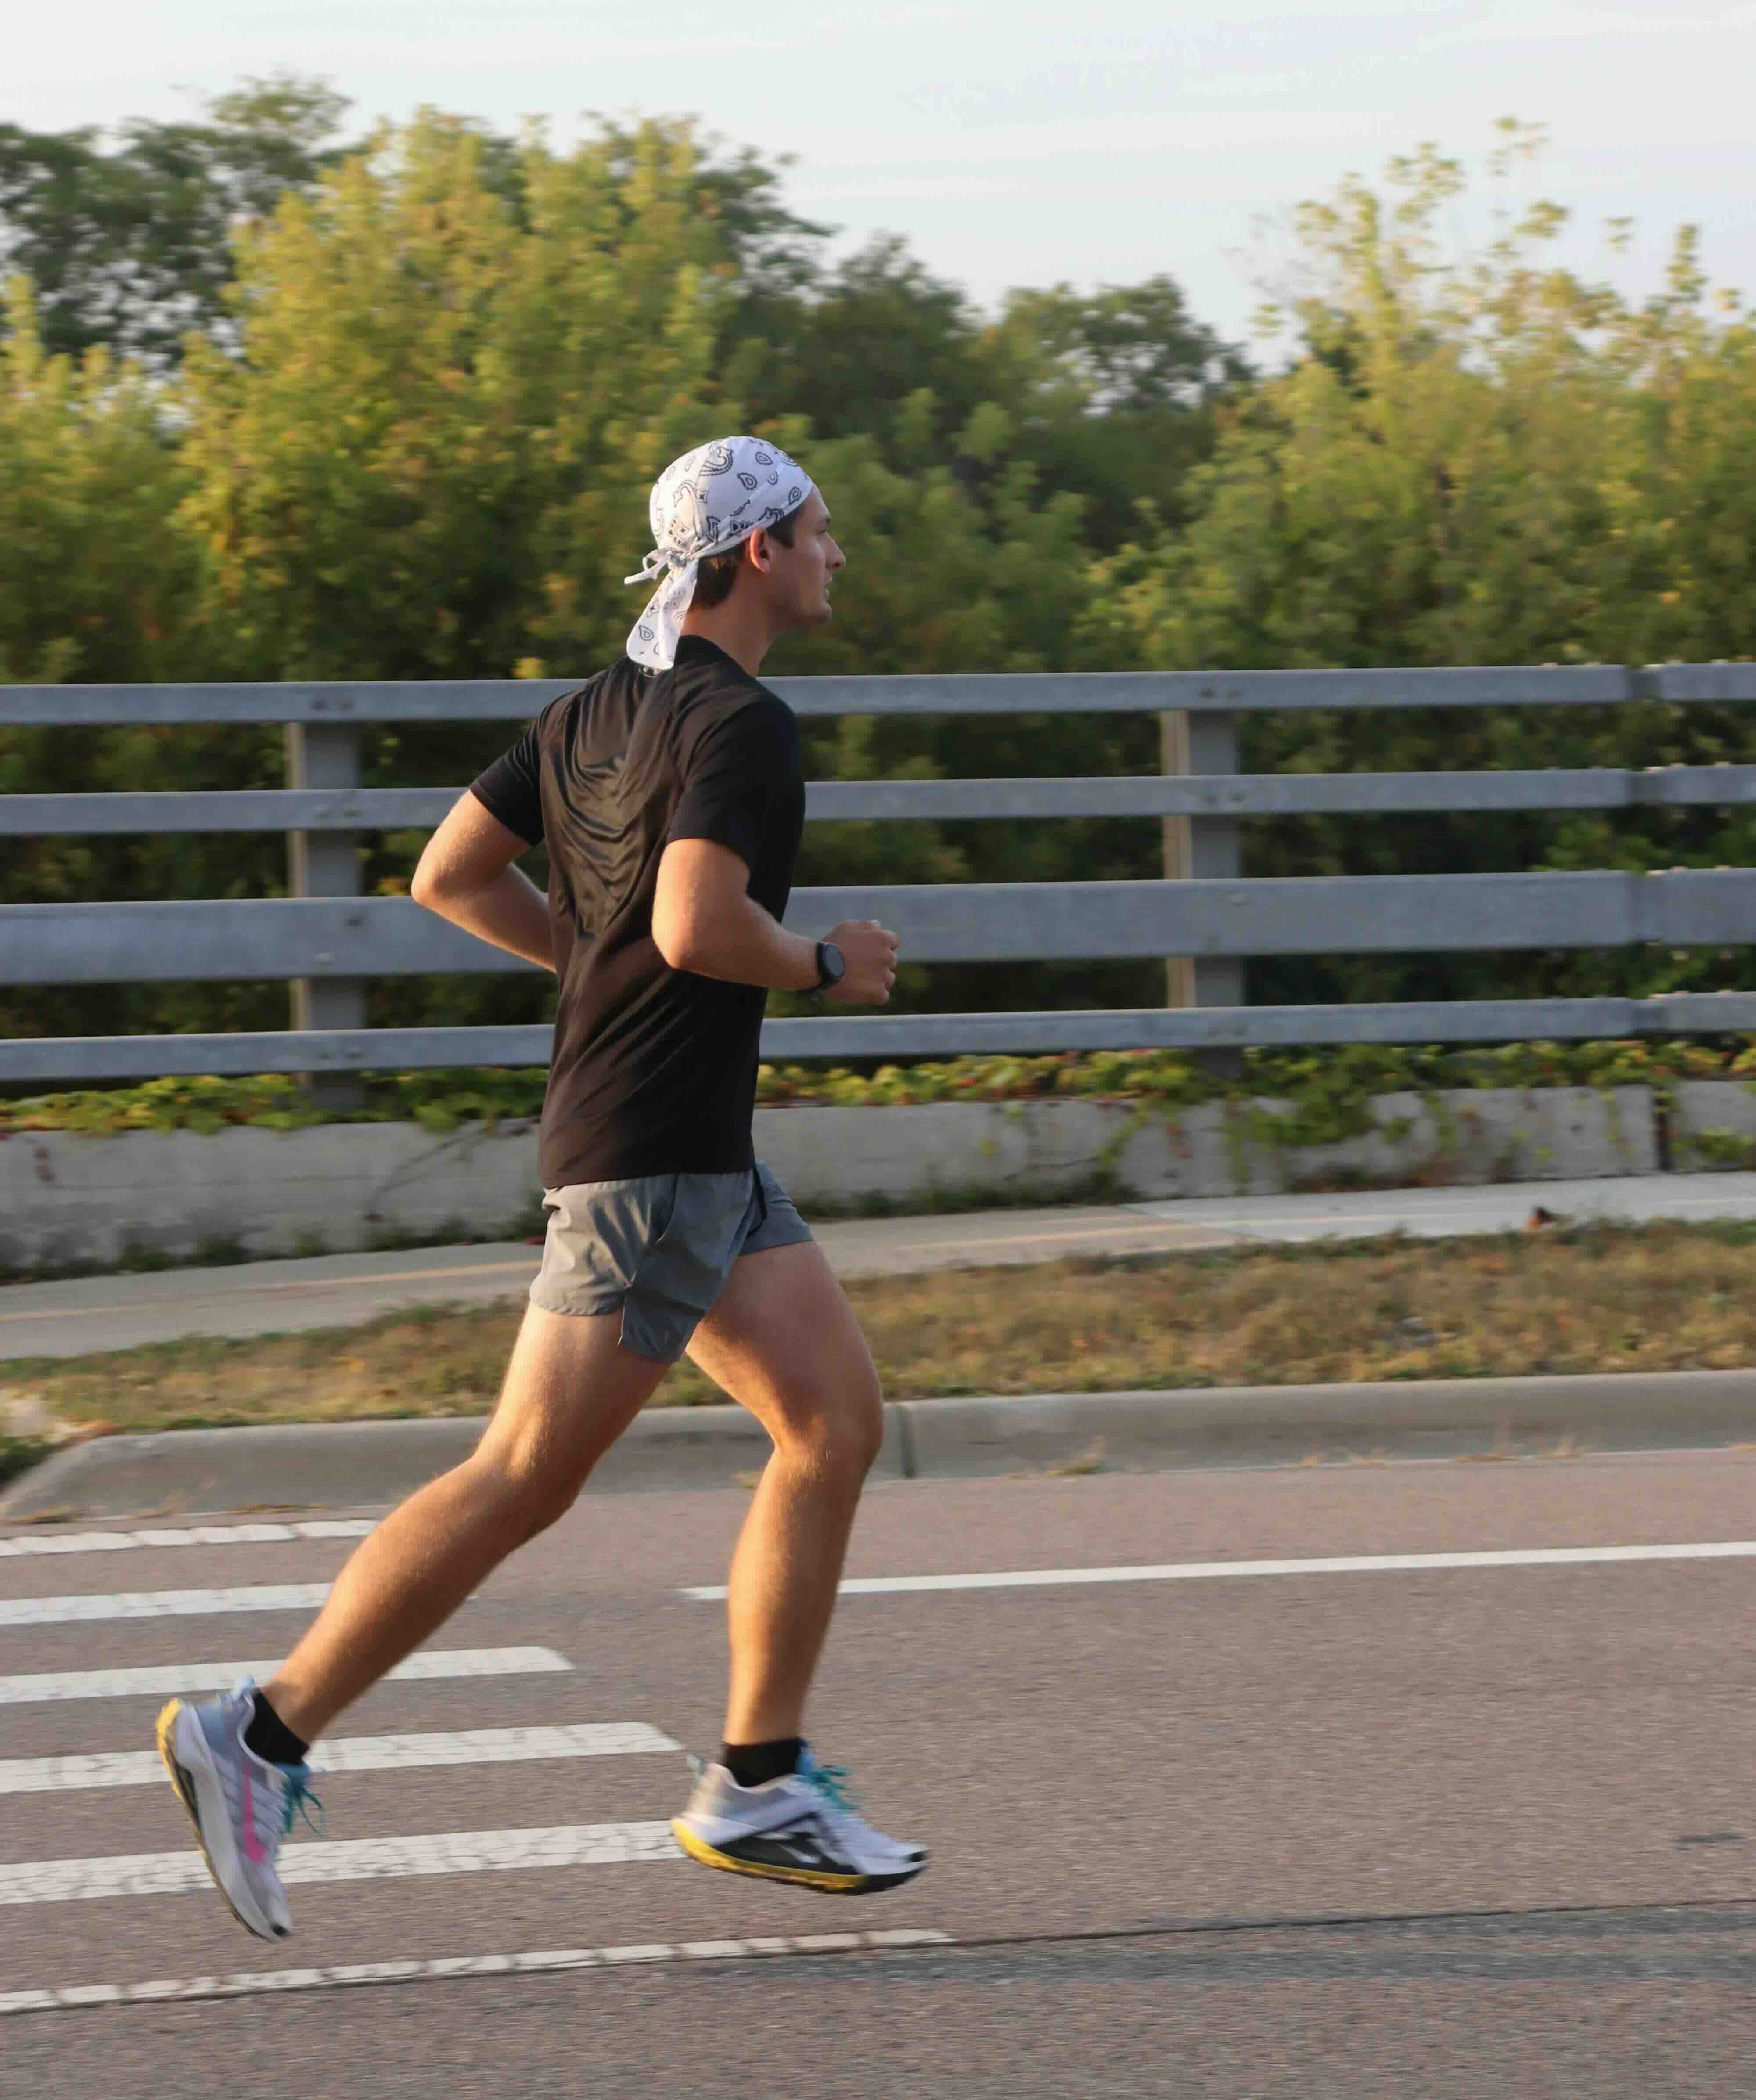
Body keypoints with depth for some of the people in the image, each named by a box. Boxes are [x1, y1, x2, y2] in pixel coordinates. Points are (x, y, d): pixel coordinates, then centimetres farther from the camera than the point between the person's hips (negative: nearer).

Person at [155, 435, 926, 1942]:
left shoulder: (597, 712, 12)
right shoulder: (743, 724, -15)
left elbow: (451, 876, 15)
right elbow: (699, 926, -28)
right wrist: (825, 965, -10)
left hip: (707, 1156, 10)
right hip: (647, 1155, -10)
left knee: (838, 1422, 9)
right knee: (524, 1481, -8)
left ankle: (760, 1786, 9)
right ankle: (264, 1738, -5)